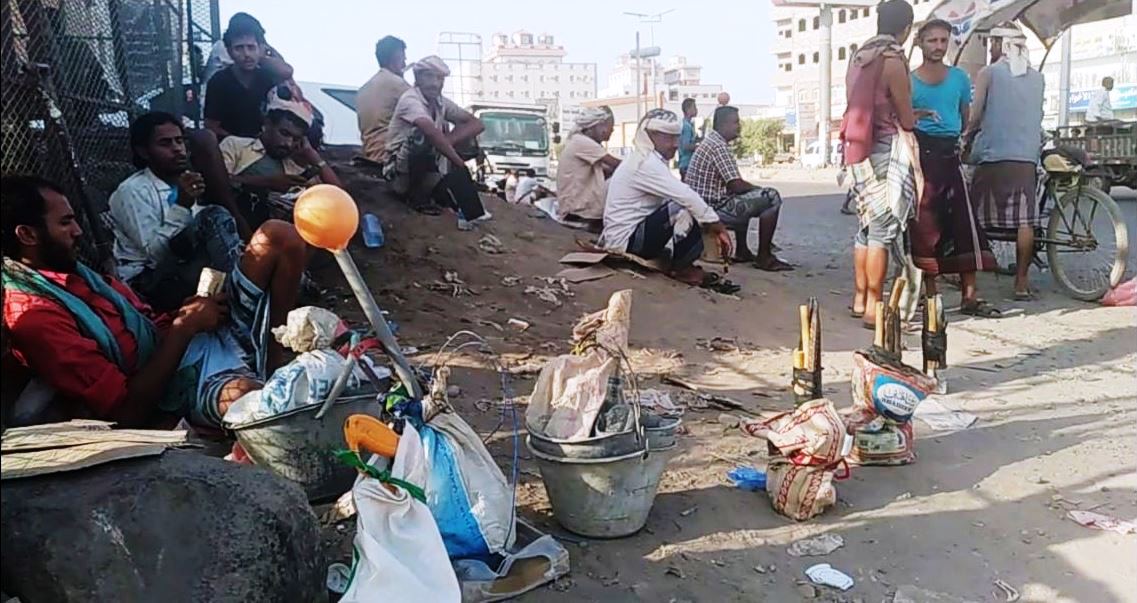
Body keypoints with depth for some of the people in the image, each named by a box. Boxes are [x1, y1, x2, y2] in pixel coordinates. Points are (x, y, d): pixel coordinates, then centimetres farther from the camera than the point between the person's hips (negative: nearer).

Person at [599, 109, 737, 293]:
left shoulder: (649, 160, 13)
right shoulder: (645, 162, -19)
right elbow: (686, 197, -26)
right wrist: (720, 228, -21)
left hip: (634, 233, 10)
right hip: (625, 240, -10)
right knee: (683, 210, -26)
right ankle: (680, 268, -8)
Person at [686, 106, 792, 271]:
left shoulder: (709, 142, 16)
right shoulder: (719, 146, -16)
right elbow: (736, 185, -20)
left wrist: (755, 189, 13)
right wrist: (760, 189, -2)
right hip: (714, 208, -11)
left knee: (743, 197, 34)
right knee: (772, 197, -9)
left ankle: (742, 251, 30)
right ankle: (764, 257, -5)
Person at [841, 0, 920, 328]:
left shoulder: (860, 55, 13)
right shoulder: (893, 59, -11)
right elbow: (906, 119, -7)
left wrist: (908, 113, 23)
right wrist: (915, 116, 16)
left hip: (860, 148, 8)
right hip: (886, 150, -8)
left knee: (867, 225, 13)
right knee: (883, 229, -6)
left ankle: (860, 299, 17)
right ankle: (874, 306, -4)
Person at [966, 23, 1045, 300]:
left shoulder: (988, 73, -1)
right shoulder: (1037, 78, 13)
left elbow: (975, 116, -2)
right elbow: (1035, 117, 19)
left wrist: (966, 131, 16)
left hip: (993, 156, -3)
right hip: (1026, 157, 3)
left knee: (976, 219, 5)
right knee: (1024, 221, 1)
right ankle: (1022, 283, 2)